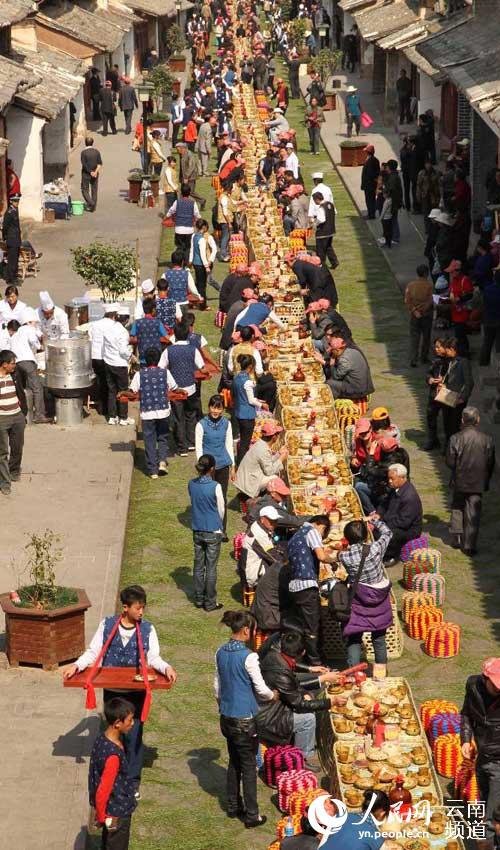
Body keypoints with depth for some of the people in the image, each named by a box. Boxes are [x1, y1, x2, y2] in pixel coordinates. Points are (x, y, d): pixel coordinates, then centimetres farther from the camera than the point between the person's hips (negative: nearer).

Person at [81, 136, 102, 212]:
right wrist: (96, 171, -13)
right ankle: (93, 206, 14)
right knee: (94, 190, 12)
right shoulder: (96, 151, -1)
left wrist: (91, 172, -12)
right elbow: (100, 163, -6)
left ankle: (90, 203, -15)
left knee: (85, 190, 5)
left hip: (86, 174, -3)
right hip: (95, 174, 3)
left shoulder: (83, 152, -12)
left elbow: (84, 164, -16)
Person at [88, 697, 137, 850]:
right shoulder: (112, 755, -34)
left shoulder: (102, 739, -6)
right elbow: (103, 792, -27)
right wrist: (101, 817, -11)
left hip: (112, 809, 8)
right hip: (117, 814, -8)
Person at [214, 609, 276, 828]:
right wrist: (273, 696, 7)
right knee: (248, 766, 2)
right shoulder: (248, 657, -20)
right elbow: (261, 689, -14)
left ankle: (233, 806, 29)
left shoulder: (221, 653, 2)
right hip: (245, 719, -7)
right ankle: (251, 815, 8)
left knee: (234, 762, 20)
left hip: (226, 717, 7)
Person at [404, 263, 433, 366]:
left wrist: (414, 311, -8)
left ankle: (413, 359, -7)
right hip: (426, 315, -2)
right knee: (426, 337, 14)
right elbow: (429, 301, -14)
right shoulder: (429, 285, -13)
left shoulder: (410, 285, -4)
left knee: (414, 337, 3)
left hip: (414, 315, 2)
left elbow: (407, 300, -8)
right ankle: (424, 357, 22)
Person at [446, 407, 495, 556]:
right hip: (478, 483, 0)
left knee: (457, 509, 22)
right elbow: (490, 463, -3)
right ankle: (469, 545, 6)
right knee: (473, 514, 5)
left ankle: (457, 537, 20)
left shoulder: (455, 439, -13)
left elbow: (450, 461, -9)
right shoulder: (487, 440, -9)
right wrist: (485, 479, 13)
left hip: (460, 482, 0)